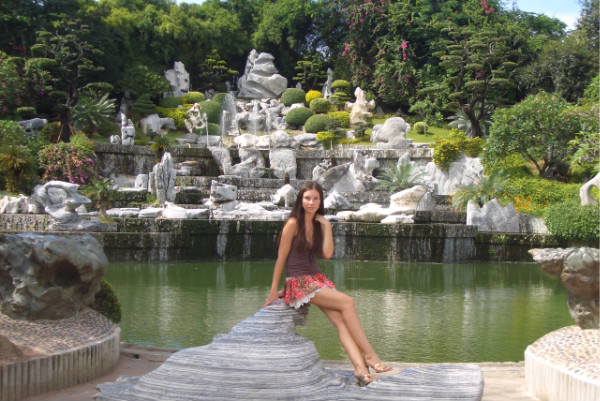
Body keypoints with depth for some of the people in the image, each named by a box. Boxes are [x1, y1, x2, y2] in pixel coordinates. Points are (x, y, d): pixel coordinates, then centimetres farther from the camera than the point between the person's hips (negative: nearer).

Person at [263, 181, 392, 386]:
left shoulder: (320, 224, 13)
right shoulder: (293, 224, -6)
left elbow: (327, 254, 1)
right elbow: (281, 258, -5)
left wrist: (327, 226, -3)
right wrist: (273, 291, -4)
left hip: (317, 278, 6)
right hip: (298, 282, -6)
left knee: (340, 320, -18)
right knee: (347, 302, -22)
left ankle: (360, 367, -31)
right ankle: (369, 355, -19)